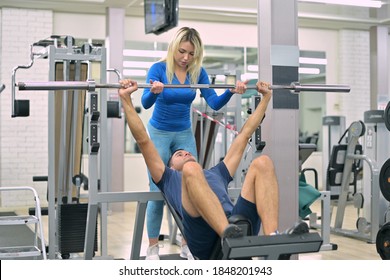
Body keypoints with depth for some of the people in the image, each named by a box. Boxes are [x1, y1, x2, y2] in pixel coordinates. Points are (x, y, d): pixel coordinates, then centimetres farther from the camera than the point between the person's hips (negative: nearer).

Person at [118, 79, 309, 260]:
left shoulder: (216, 173, 45)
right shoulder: (169, 178, 36)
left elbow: (244, 135, 46)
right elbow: (143, 140, 27)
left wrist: (266, 97, 47)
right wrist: (126, 99, 22)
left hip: (237, 224, 4)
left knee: (262, 163, -15)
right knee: (191, 169, -28)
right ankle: (229, 237, -49)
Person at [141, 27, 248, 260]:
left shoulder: (198, 72, -6)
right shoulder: (159, 68, -17)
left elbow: (215, 103, -10)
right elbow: (146, 103, -28)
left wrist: (231, 92, -29)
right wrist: (154, 91, -50)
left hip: (185, 135, 4)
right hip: (159, 134, -4)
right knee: (158, 191, -3)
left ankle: (188, 245, 13)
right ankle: (153, 248, 7)